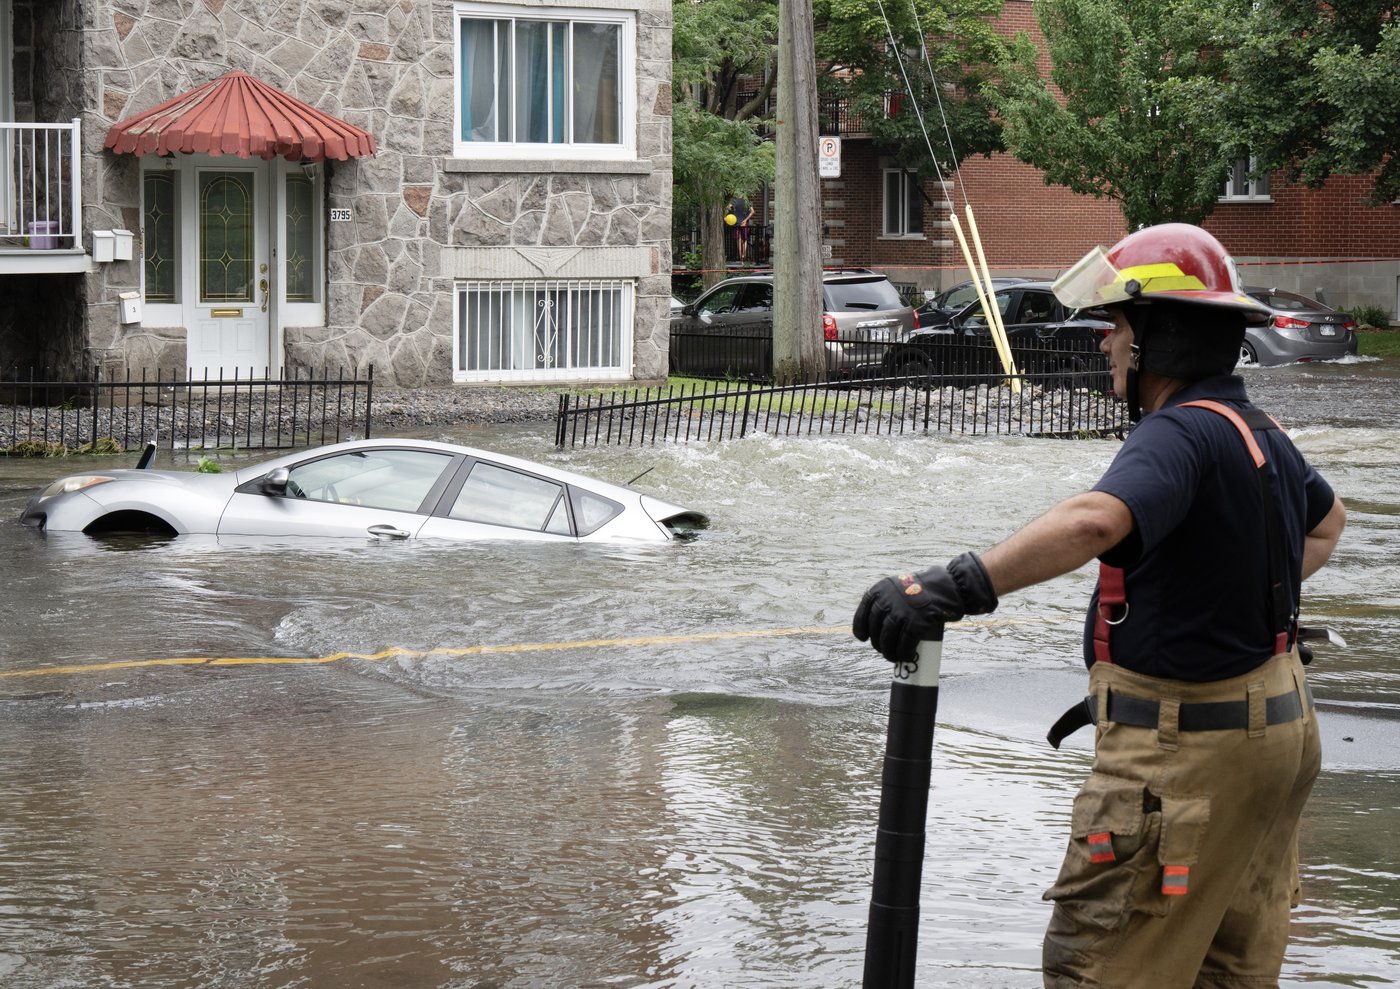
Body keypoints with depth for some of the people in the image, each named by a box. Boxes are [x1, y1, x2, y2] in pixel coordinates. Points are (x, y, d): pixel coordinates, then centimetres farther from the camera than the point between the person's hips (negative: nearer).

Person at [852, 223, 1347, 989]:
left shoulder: (1183, 434, -22)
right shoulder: (1262, 434, 10)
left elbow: (1094, 522, -43)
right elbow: (1326, 522, 33)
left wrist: (956, 586, -49)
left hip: (1185, 753, -10)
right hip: (1278, 731, 10)